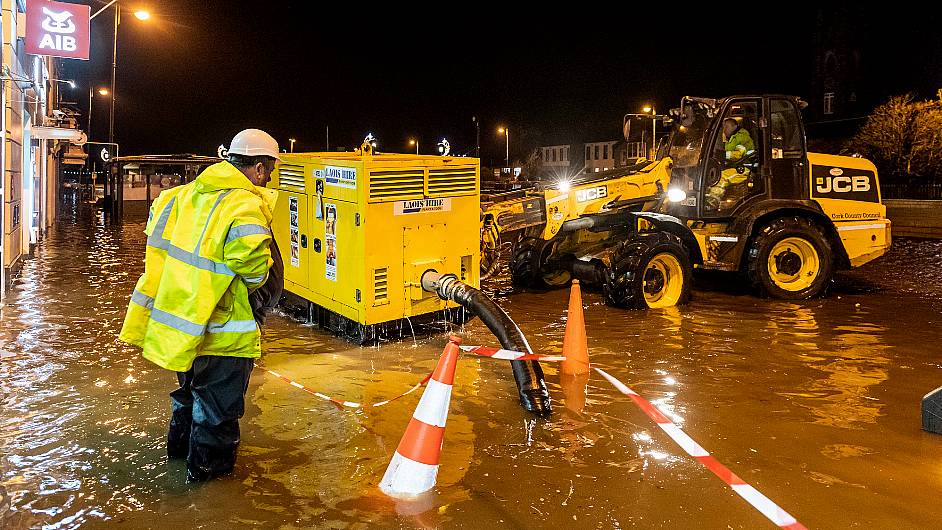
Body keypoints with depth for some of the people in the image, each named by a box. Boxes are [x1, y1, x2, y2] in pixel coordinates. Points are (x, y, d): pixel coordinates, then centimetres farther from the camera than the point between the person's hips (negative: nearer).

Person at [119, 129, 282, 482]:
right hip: (220, 332, -8)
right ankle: (207, 462, 29)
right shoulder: (245, 209, -24)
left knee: (191, 386, 30)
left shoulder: (185, 194, 2)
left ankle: (181, 441, 49)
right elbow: (255, 274, -26)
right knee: (218, 400, 13)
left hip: (178, 323, 8)